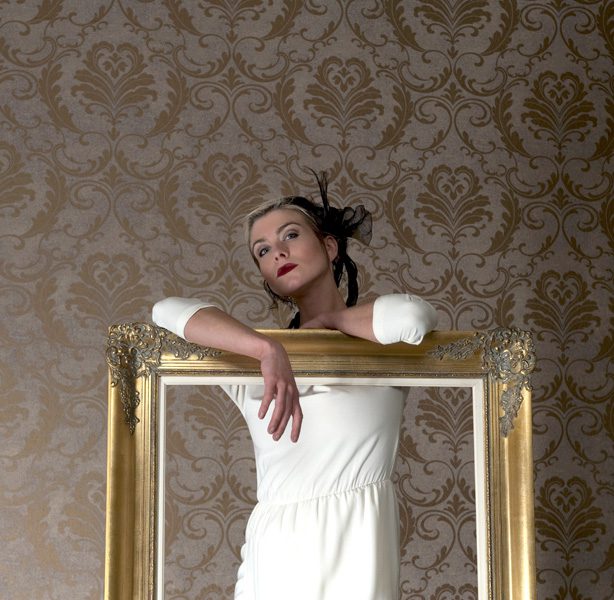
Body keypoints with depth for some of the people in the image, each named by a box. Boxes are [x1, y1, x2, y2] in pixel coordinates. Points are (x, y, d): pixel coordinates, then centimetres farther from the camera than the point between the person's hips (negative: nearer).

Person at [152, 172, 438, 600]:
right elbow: (169, 312, -4)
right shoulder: (250, 356, 13)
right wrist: (269, 350, -16)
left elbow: (412, 317, -15)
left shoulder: (381, 348, 9)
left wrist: (331, 318, 3)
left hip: (358, 550, -2)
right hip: (276, 552, 2)